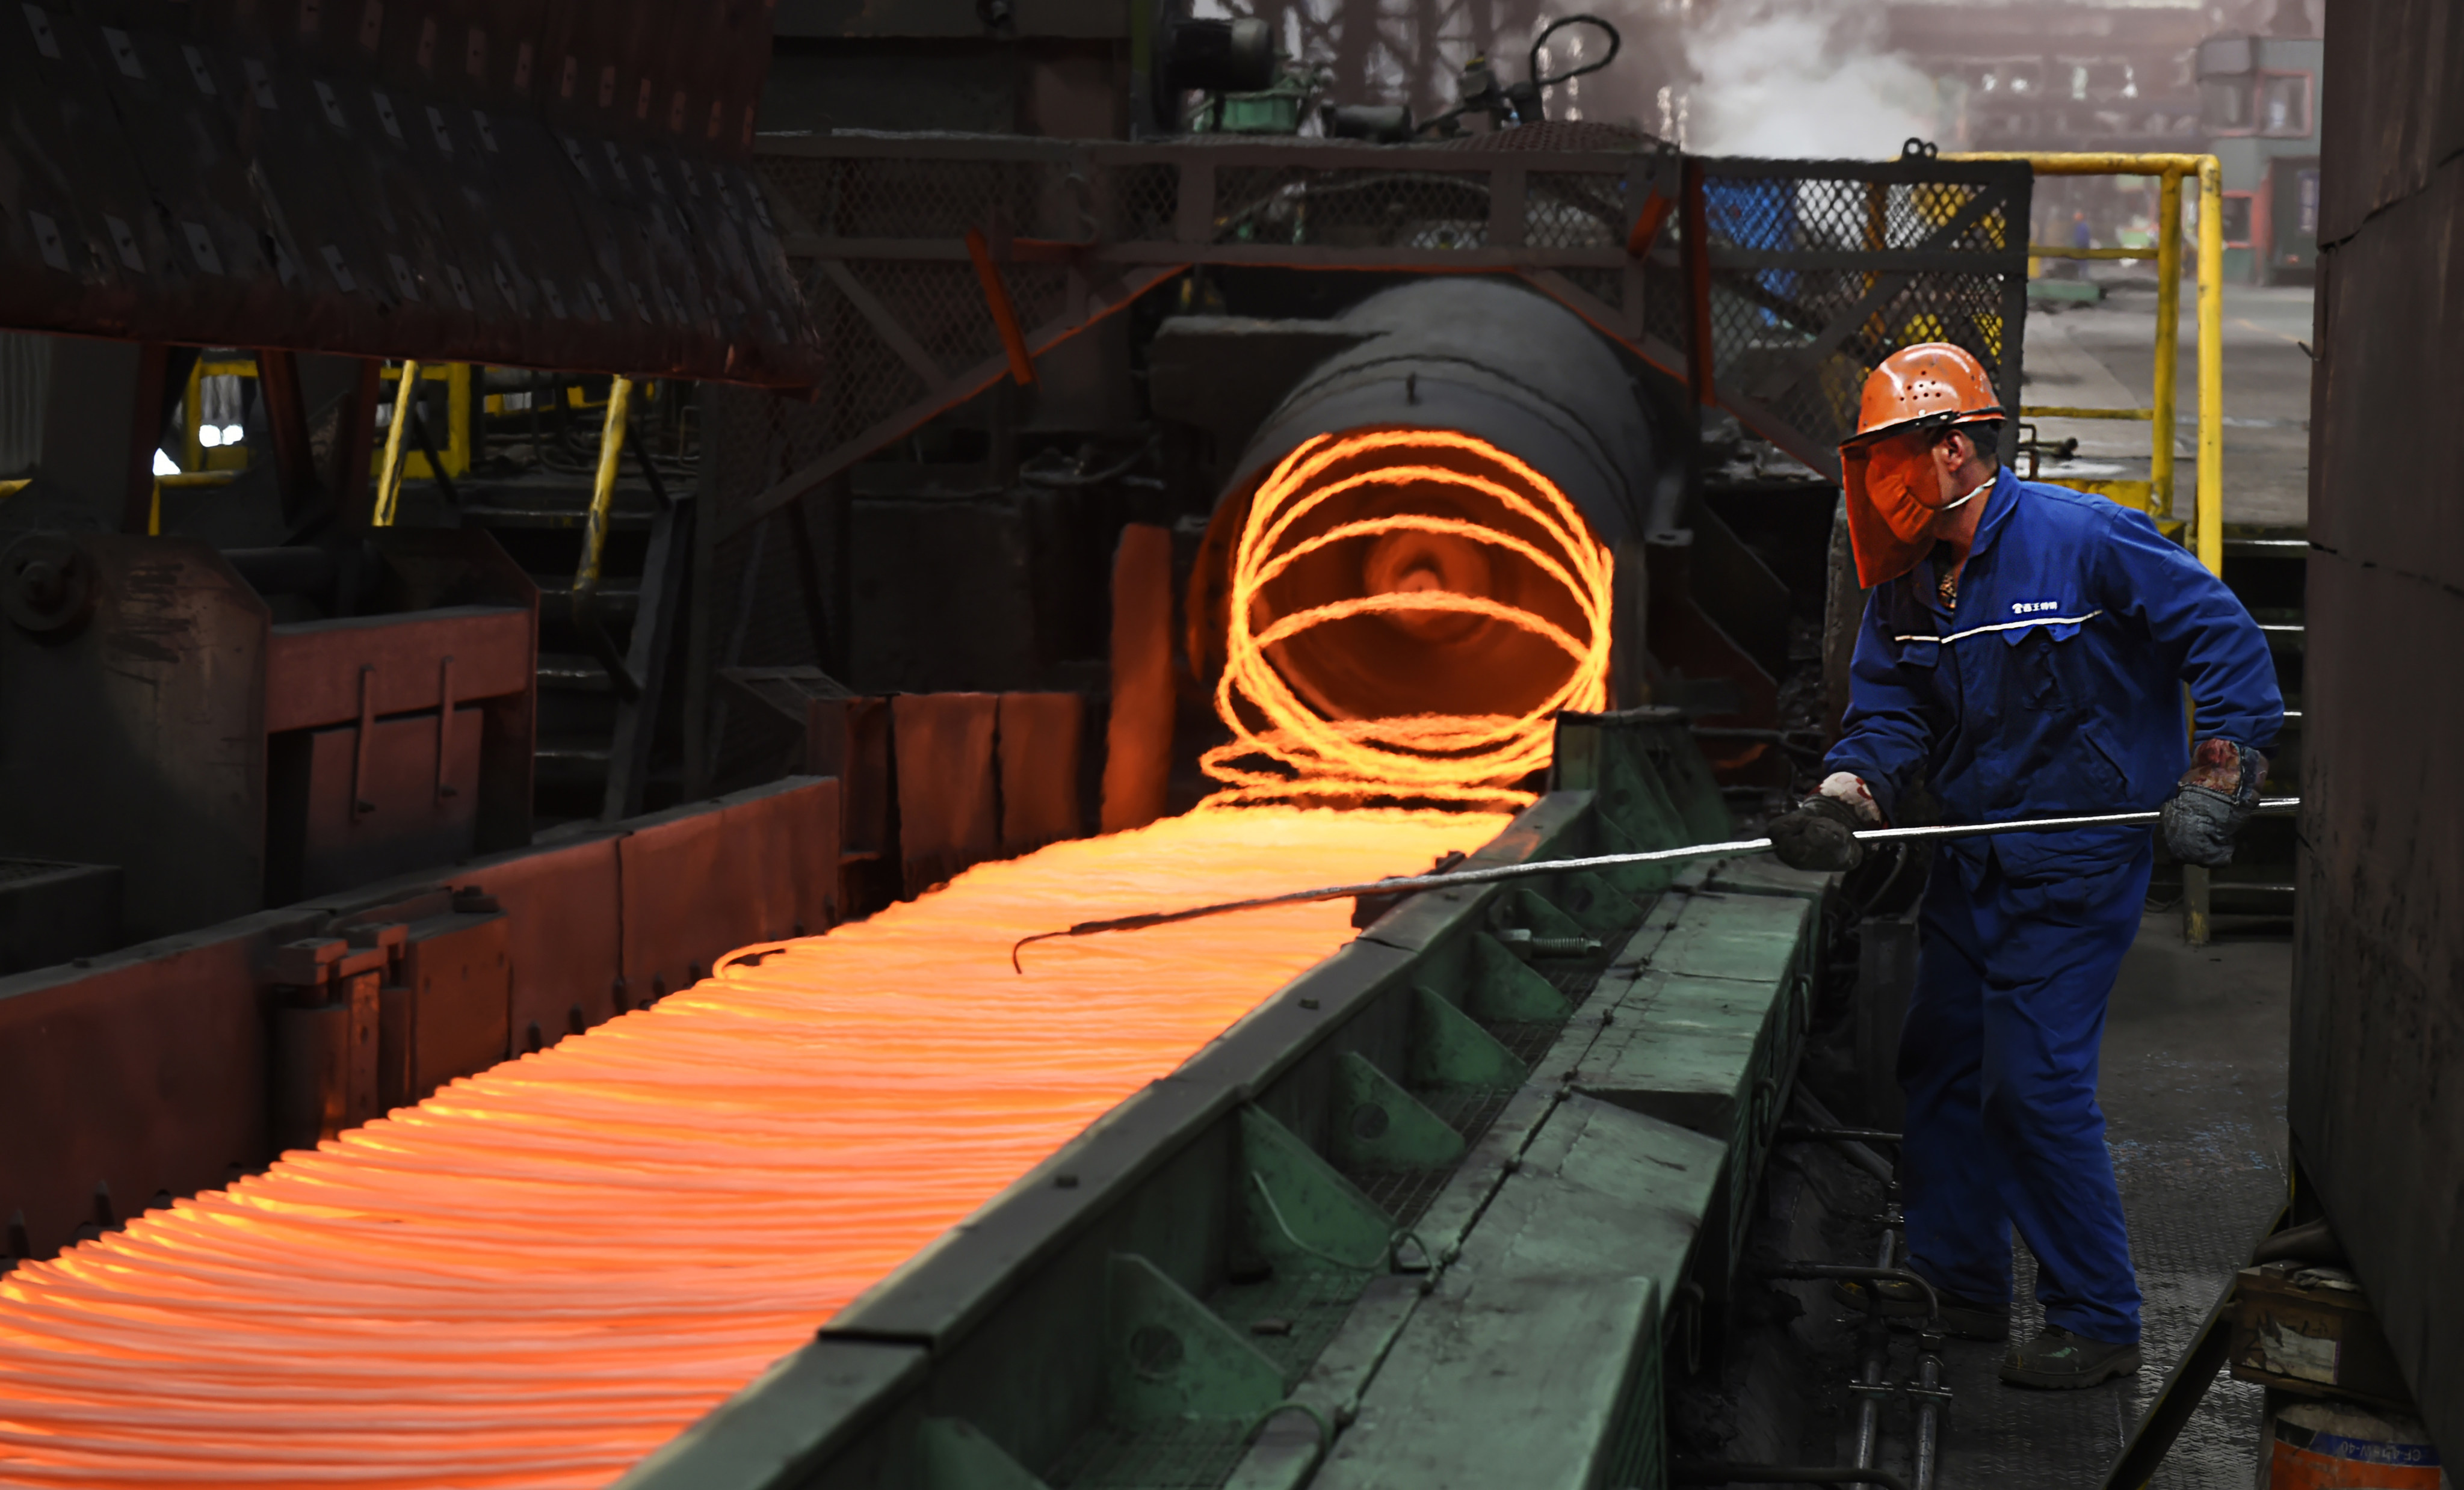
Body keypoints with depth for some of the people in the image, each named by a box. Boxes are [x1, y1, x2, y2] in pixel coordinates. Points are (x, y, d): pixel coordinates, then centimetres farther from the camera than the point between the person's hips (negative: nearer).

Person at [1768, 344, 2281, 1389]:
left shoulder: (2082, 540, -17)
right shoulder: (1904, 585, 4)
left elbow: (2226, 639, -13)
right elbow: (1890, 713, 3)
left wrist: (2217, 779, -16)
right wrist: (1844, 801, -17)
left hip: (2078, 860, -8)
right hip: (1974, 860, 8)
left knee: (2034, 1084, -11)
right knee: (1939, 1065, 13)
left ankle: (2099, 1323, 2)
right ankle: (1959, 1281, 29)